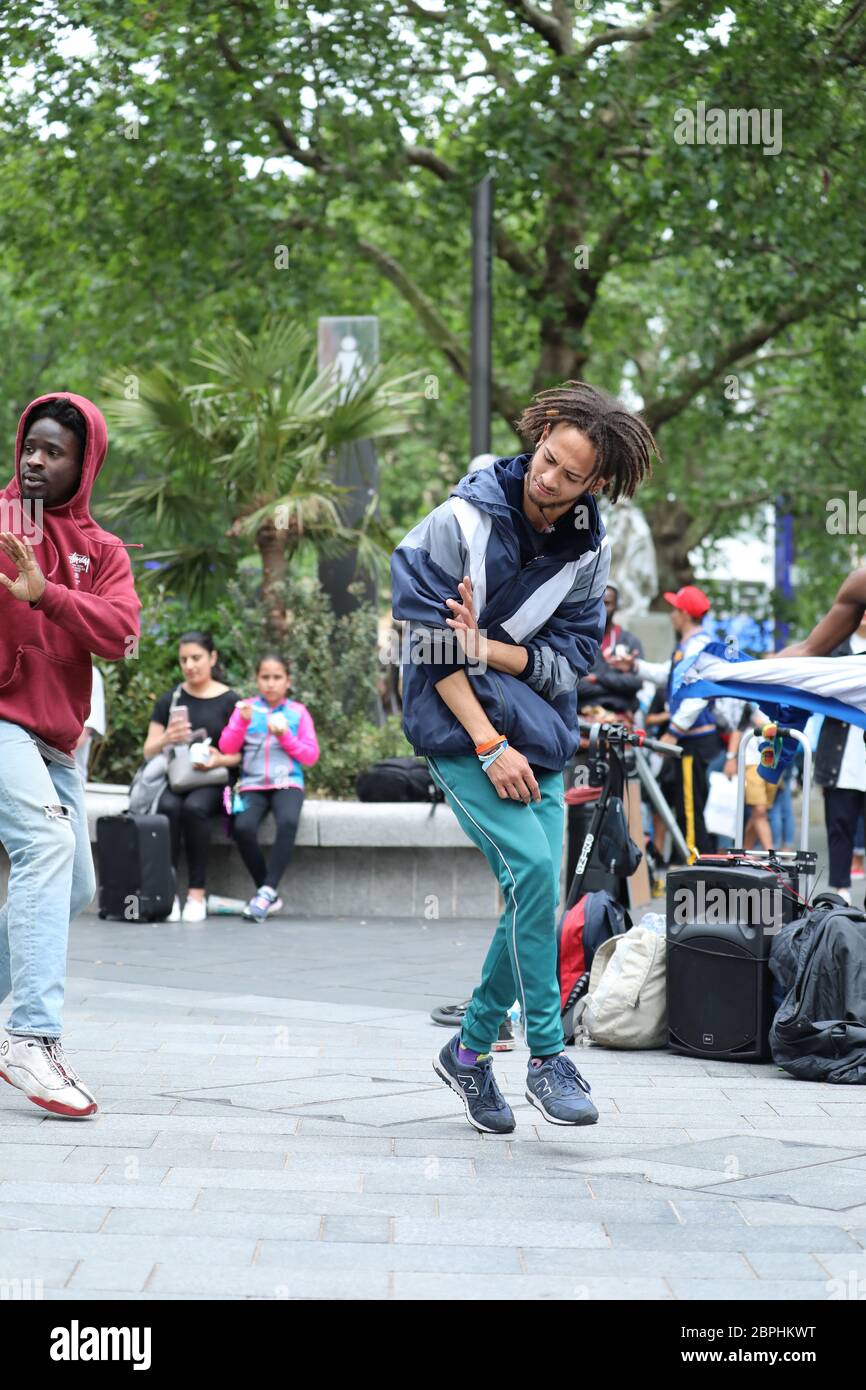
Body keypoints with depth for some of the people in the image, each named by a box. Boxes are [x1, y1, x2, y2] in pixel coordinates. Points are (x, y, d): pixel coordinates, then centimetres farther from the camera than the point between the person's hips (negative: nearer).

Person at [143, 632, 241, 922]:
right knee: (169, 807, -33)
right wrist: (166, 739, -12)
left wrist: (220, 759, -19)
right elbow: (148, 751, 10)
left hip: (212, 781, -2)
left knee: (194, 807, -36)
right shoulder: (169, 700, 13)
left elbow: (240, 754, 3)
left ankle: (197, 894, -29)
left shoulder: (229, 701, 5)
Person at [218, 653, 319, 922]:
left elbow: (311, 756, 5)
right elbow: (227, 747, 4)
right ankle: (270, 896, -15)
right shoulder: (245, 708, 12)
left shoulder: (298, 712, 9)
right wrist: (243, 722, -11)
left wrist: (285, 736, -8)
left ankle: (267, 890, -31)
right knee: (242, 827, -30)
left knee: (288, 822, -35)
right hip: (252, 784, 1)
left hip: (287, 783, -1)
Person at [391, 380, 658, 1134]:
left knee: (536, 894, 2)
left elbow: (569, 659, 0)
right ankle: (547, 1057, -12)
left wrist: (486, 647, -18)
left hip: (540, 733, 5)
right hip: (462, 727, -5)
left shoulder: (590, 550, 2)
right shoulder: (463, 520, -12)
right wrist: (489, 744, -17)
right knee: (532, 867, -20)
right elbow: (430, 646, -12)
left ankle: (471, 1050, 19)